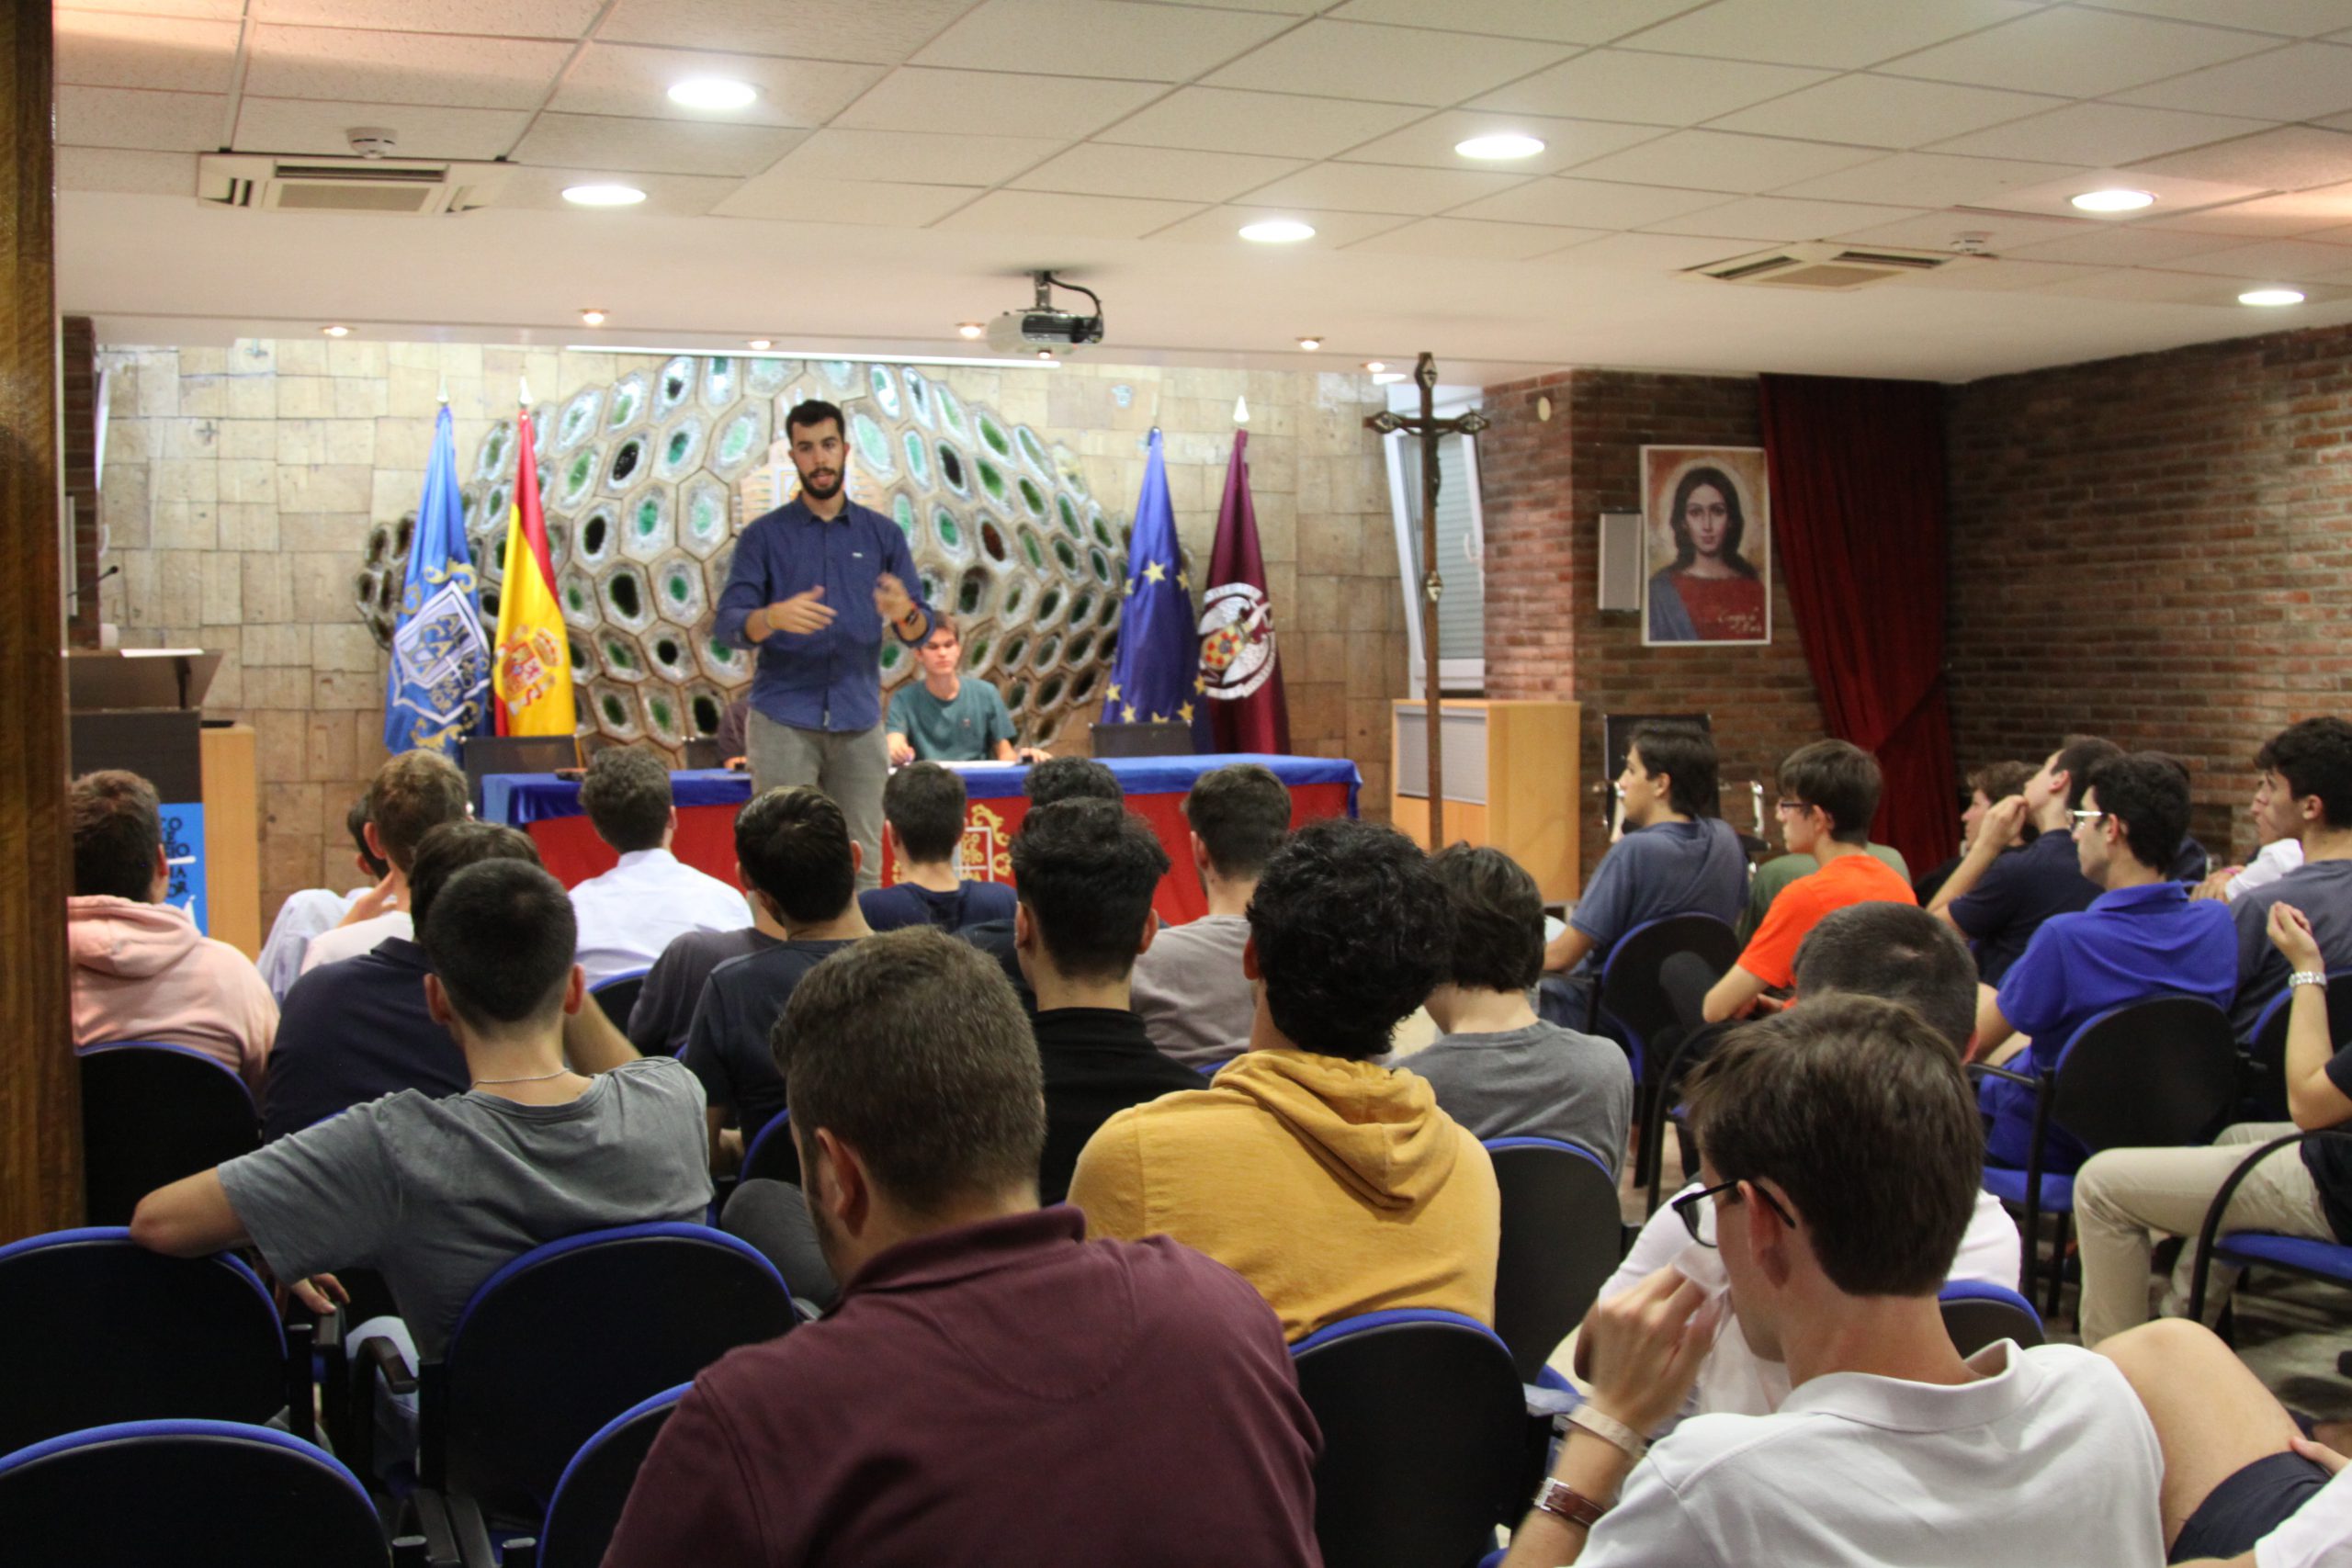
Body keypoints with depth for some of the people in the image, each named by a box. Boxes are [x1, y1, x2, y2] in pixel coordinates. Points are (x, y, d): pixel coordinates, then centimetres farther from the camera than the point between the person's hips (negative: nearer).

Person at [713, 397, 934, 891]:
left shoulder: (883, 534, 11)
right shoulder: (764, 535, 5)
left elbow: (920, 632, 7)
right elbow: (726, 624, -4)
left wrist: (904, 613, -18)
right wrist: (774, 617, -26)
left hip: (859, 721, 2)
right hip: (783, 721, -2)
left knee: (862, 865, 1)